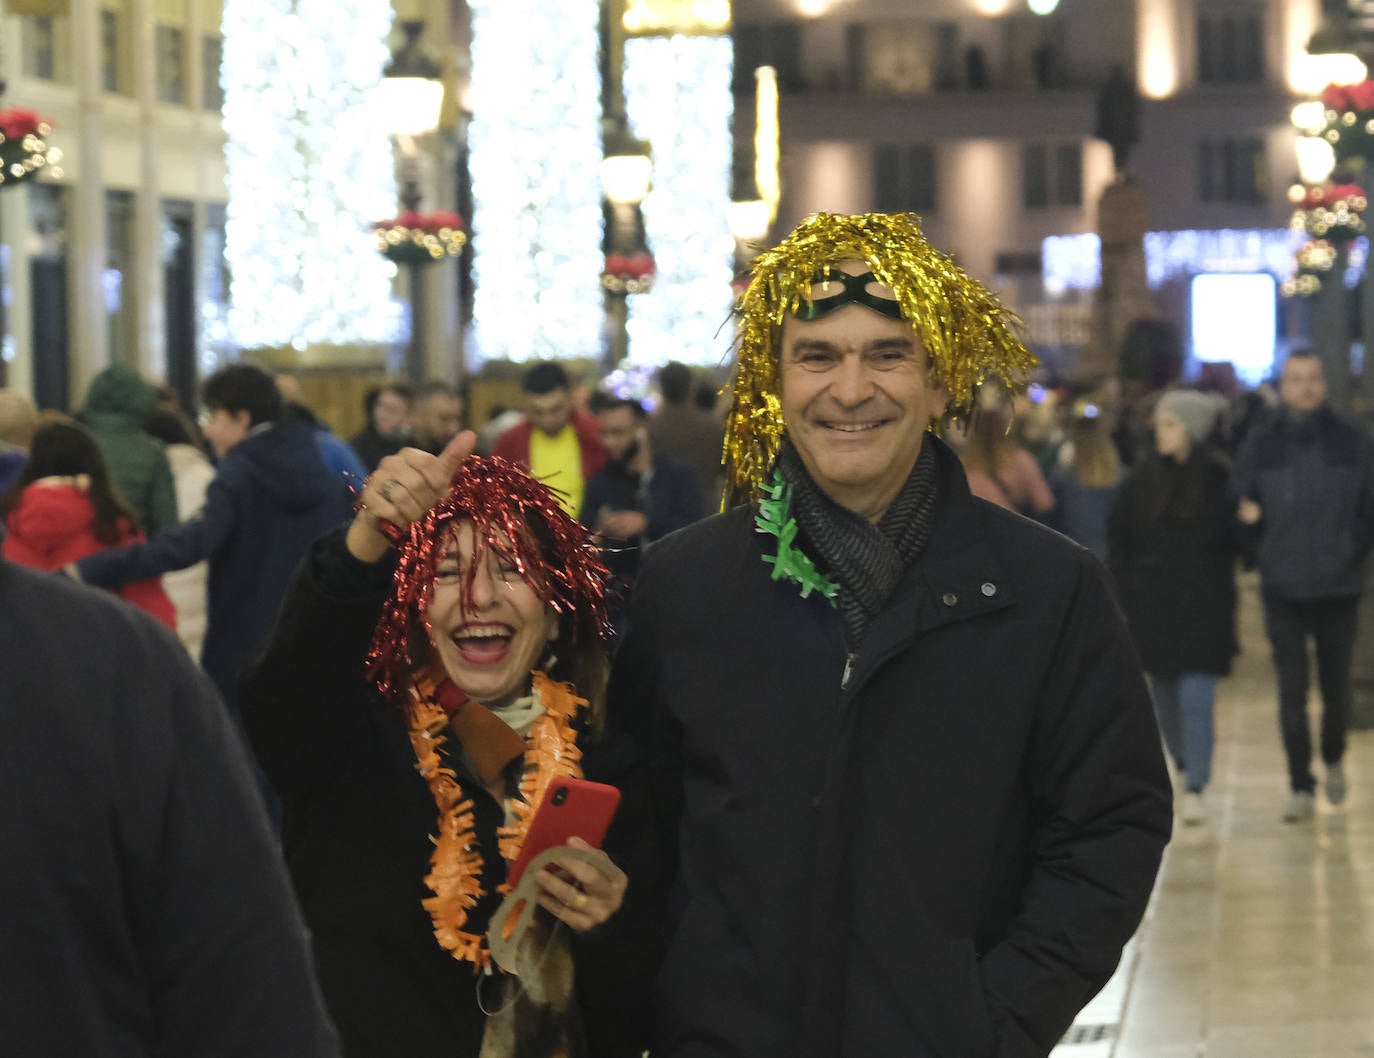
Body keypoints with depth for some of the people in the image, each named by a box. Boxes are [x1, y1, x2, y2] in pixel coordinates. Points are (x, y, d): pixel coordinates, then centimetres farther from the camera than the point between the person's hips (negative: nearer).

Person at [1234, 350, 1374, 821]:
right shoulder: (1261, 445, 1)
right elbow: (1242, 505, 5)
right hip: (1283, 588, 0)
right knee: (1291, 693, 0)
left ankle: (1333, 760, 37)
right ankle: (1301, 788, 8)